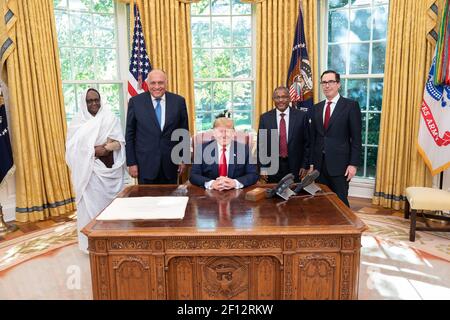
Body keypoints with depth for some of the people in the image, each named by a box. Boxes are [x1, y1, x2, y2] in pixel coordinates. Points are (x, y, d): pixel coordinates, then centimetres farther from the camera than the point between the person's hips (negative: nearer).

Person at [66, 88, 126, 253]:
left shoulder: (111, 118, 5)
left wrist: (106, 148, -18)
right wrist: (93, 150, -14)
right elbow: (72, 147, -3)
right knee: (91, 204, 1)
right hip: (89, 170, -1)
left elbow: (120, 142, 0)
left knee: (111, 203, 6)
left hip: (110, 169, 1)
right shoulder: (78, 121, 4)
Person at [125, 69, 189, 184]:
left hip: (170, 163, 1)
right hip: (145, 163, -1)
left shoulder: (178, 101, 1)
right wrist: (131, 162, -1)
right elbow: (130, 134, 1)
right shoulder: (136, 101, -2)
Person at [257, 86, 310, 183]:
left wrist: (305, 165, -1)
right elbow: (261, 144, 4)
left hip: (295, 167, 0)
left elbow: (307, 142, 3)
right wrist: (262, 167, -1)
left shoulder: (301, 116, 0)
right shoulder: (265, 118, 2)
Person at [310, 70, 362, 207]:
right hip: (319, 163, 5)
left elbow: (356, 138, -6)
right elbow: (313, 137, 12)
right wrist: (312, 162, 8)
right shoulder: (317, 107, 12)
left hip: (339, 163, -4)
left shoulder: (351, 105, -3)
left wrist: (353, 164, -12)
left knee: (340, 202, 3)